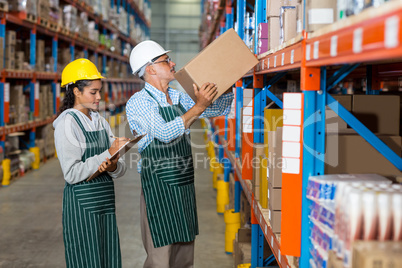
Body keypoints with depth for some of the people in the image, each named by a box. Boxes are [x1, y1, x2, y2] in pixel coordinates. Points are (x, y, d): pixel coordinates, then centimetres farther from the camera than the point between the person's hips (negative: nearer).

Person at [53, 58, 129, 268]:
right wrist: (108, 154, -19)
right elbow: (72, 174, -18)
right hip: (82, 203, -7)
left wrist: (112, 166, -13)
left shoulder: (100, 121, 11)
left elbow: (121, 168, 9)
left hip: (106, 200, 7)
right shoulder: (67, 123, -10)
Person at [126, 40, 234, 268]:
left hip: (185, 184, 7)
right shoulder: (138, 103, -10)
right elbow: (165, 133, -24)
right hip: (159, 187, -7)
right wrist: (199, 107, -27)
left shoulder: (179, 98, 12)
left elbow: (220, 110, 17)